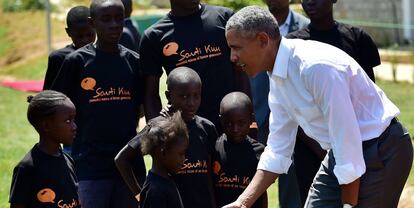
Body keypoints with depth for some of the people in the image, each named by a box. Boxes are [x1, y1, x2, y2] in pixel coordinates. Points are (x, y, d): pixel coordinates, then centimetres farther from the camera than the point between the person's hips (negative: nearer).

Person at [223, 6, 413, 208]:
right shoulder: (276, 76, 3)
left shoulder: (317, 66, -26)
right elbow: (277, 151, 7)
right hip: (339, 153, 9)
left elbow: (347, 137, -26)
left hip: (380, 151, -9)